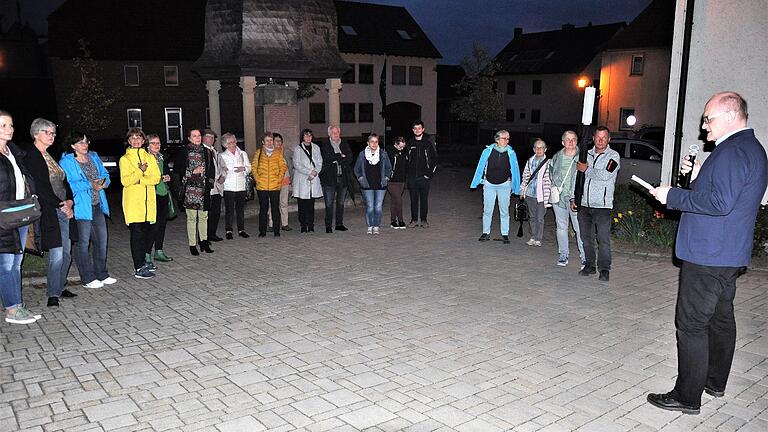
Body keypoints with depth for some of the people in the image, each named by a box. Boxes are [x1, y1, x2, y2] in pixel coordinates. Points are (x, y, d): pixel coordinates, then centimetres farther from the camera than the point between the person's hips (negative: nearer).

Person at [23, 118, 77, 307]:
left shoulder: (51, 156, 17)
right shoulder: (31, 157, -7)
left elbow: (64, 182, 18)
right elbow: (41, 187, -13)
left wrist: (70, 201, 2)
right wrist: (61, 205, -11)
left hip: (63, 210, 8)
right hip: (48, 212, -8)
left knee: (67, 253, 10)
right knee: (57, 255, -9)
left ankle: (60, 288, 22)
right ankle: (53, 295, 0)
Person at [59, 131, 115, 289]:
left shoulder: (94, 157, 14)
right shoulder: (66, 162, -6)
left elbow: (105, 174, 15)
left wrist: (103, 183, -7)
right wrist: (90, 185, -19)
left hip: (97, 206, 6)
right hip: (81, 208, -6)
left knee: (101, 240, 10)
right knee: (83, 243, 0)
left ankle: (102, 274, 22)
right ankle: (88, 278, 8)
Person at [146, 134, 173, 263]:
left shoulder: (162, 157, 15)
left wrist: (167, 177, 5)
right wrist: (158, 178, -19)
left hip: (164, 194, 8)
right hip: (153, 196, -8)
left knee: (162, 224, 12)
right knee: (153, 225, -10)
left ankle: (159, 252, 21)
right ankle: (146, 255, -3)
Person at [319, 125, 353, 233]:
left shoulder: (345, 145, 13)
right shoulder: (324, 146, 3)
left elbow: (349, 159, 0)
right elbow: (326, 159, -13)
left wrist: (335, 159, -9)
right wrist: (341, 157, -9)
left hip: (343, 177, 4)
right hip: (329, 178, -3)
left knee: (341, 203, 10)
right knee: (329, 204, -3)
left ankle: (339, 224, 19)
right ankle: (328, 226, 1)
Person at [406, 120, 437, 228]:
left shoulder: (429, 142, 0)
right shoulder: (410, 143, 8)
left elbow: (434, 159, 1)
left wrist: (430, 173, -7)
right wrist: (408, 172, 6)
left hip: (424, 176, -2)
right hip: (412, 176, 2)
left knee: (424, 199, 4)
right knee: (413, 199, 6)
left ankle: (423, 220, 12)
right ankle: (414, 220, 14)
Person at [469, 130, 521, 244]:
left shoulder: (511, 153, -3)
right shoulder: (488, 151, -5)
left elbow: (515, 170, 4)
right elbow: (480, 167, 3)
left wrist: (516, 188, 6)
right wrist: (475, 183, 5)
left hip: (504, 185, 0)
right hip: (489, 184, 0)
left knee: (504, 211, 7)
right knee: (487, 210, 5)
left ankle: (505, 234, 16)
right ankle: (486, 233, 17)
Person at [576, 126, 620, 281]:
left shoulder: (613, 156, -2)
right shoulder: (587, 154, 14)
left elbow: (605, 175, -18)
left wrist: (586, 169, -8)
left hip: (602, 205, -5)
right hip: (585, 204, 5)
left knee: (603, 238, -7)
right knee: (586, 237, 9)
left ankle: (604, 269, 1)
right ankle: (589, 265, 20)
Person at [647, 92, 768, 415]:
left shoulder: (733, 151, -19)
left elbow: (721, 202, -27)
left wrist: (672, 195, -19)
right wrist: (699, 175, 9)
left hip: (707, 258, -11)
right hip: (729, 256, 11)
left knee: (691, 325, -4)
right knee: (721, 319, 20)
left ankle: (687, 396, 4)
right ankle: (715, 382, 34)